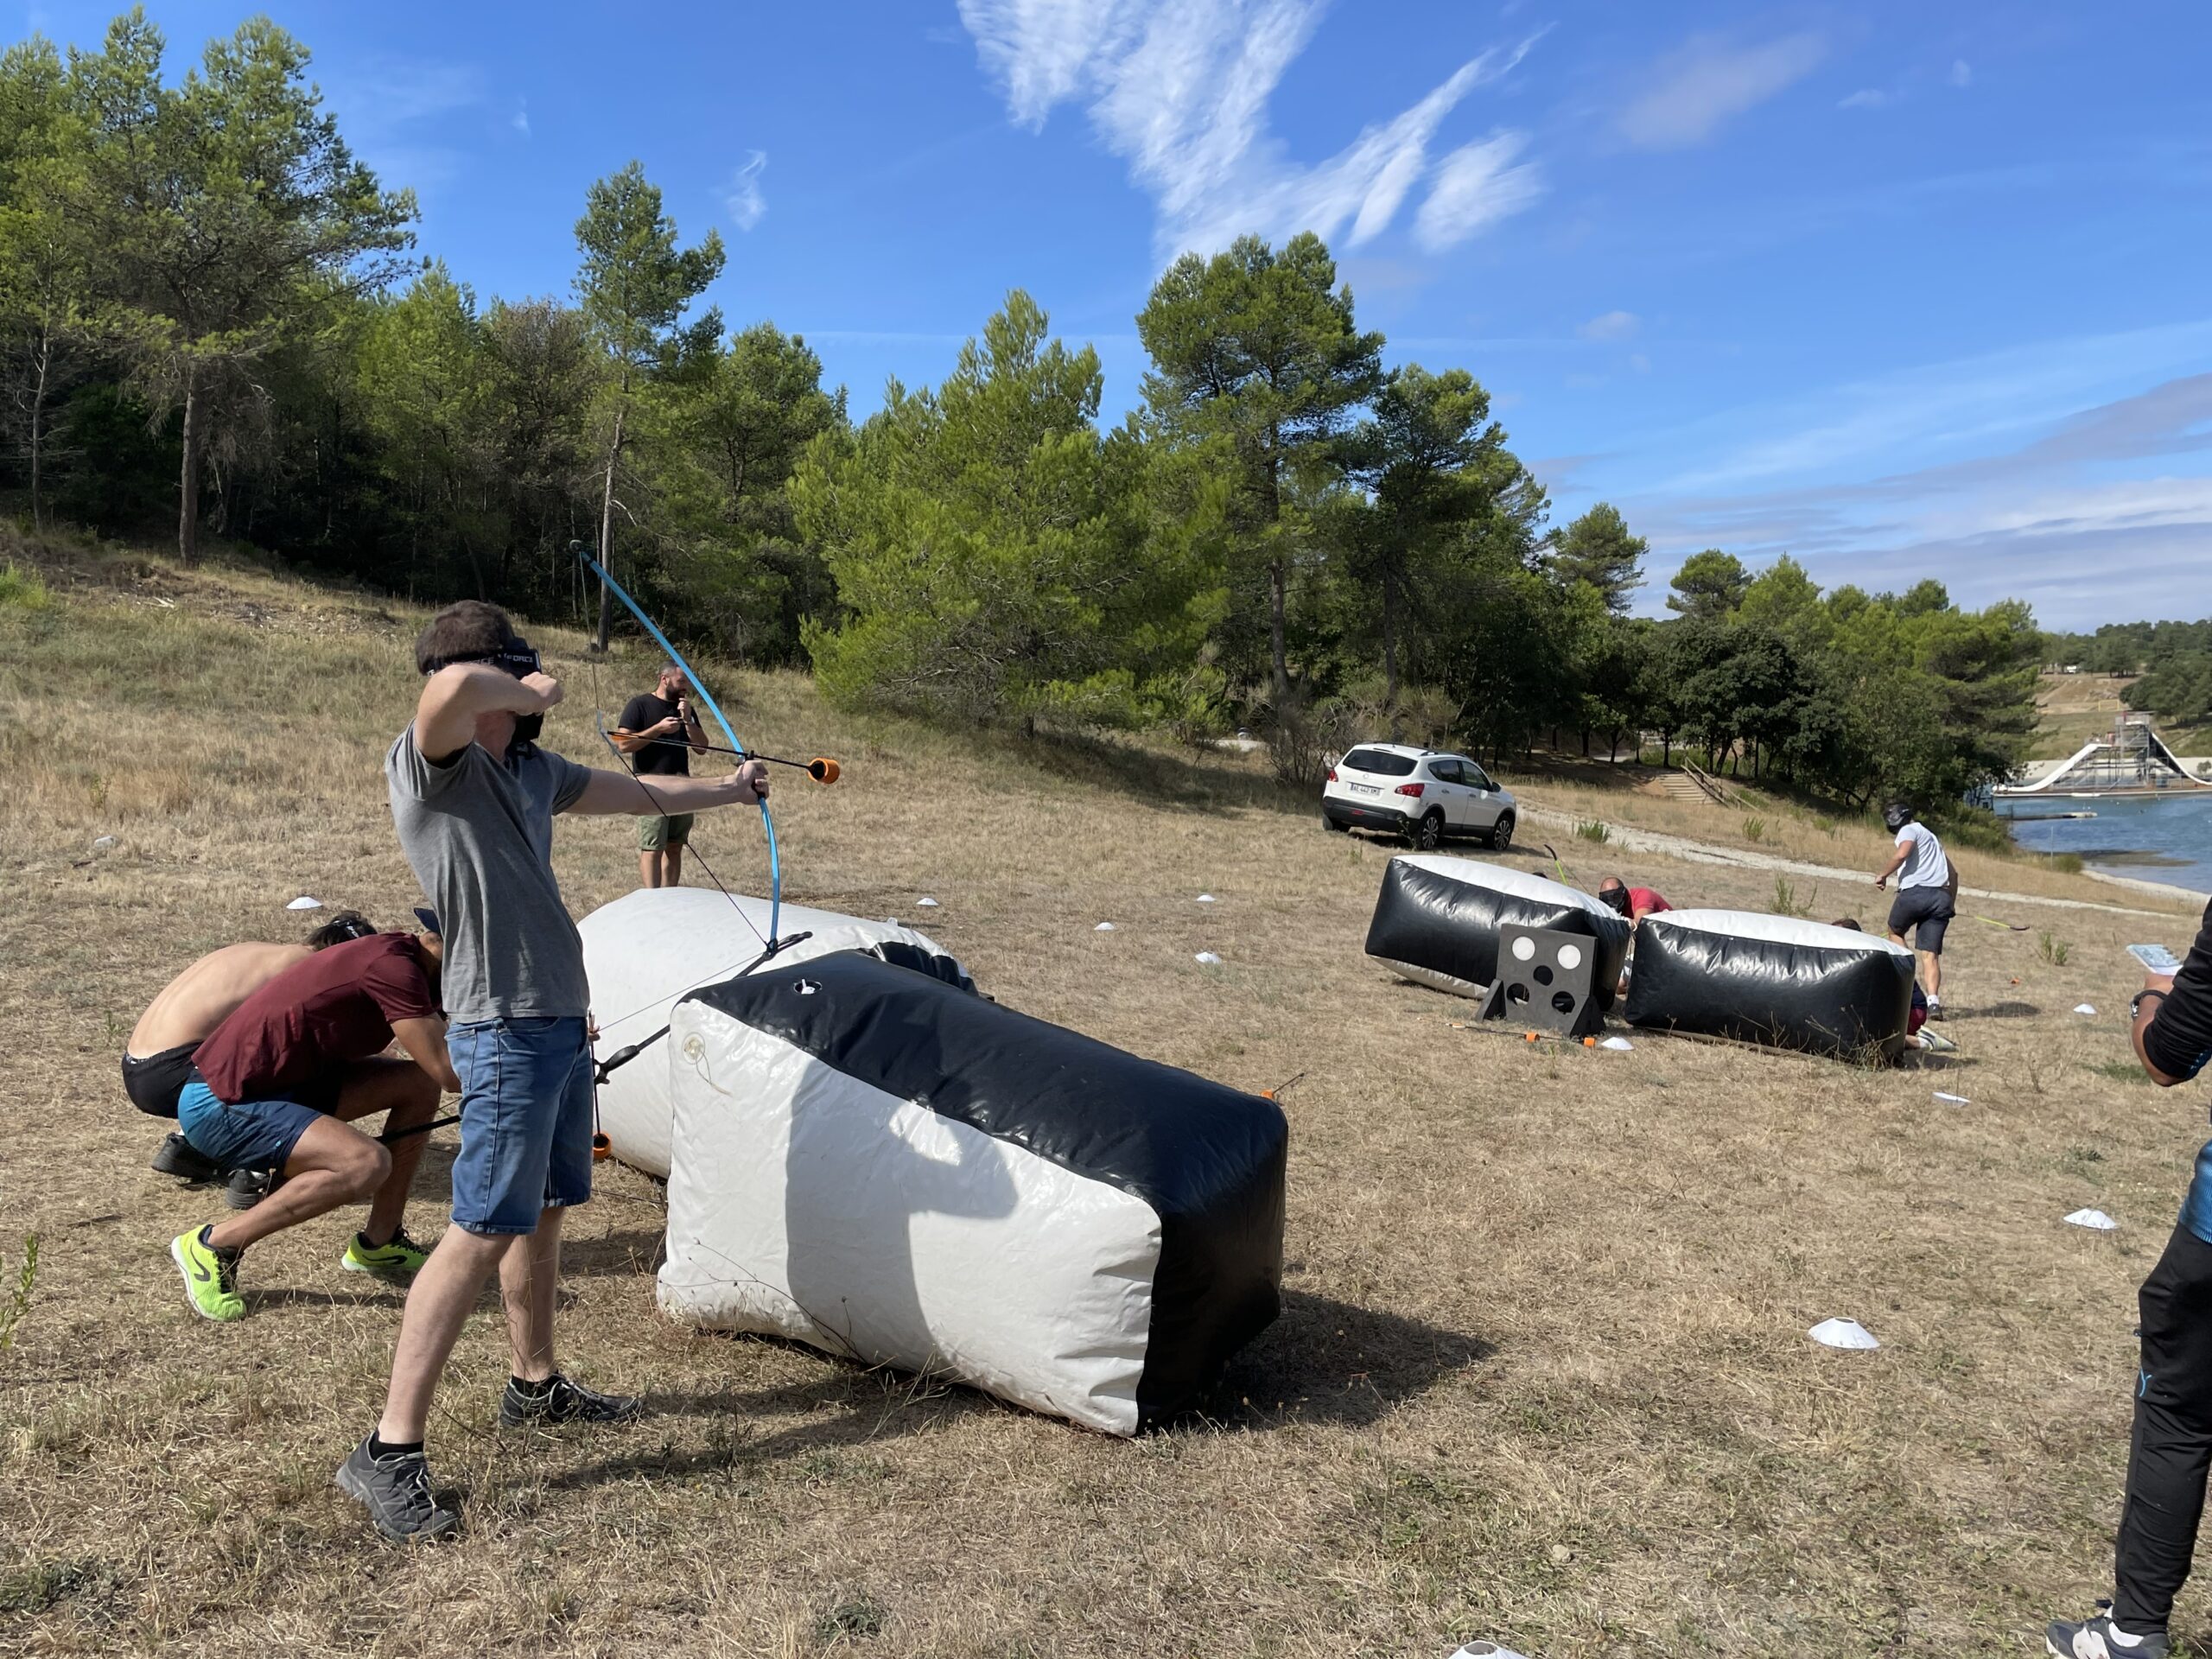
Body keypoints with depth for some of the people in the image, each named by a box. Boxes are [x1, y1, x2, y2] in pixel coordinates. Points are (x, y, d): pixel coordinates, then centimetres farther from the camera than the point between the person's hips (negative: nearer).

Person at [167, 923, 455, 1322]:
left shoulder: (398, 954, 7)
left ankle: (377, 1244, 13)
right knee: (367, 1163, -28)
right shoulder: (393, 965, -23)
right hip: (219, 1105, -10)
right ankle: (212, 1246, -8)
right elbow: (446, 1069, -25)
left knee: (418, 1085, 2)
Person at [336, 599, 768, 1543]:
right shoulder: (426, 763, -13)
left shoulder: (530, 769, 13)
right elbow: (451, 687, -37)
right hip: (506, 1031, -9)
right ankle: (387, 1454, 0)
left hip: (563, 1024, 9)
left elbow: (631, 794, 29)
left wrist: (724, 792, 39)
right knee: (483, 1232, -8)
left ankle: (536, 1387, 36)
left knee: (546, 1212, 19)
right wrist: (531, 694, -17)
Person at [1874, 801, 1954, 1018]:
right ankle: (1933, 1001, -16)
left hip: (1915, 891, -6)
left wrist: (1882, 875, -6)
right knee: (1931, 955, 0)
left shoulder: (1909, 830, 6)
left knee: (1896, 931, 21)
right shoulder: (1931, 837, 31)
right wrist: (1950, 903, 33)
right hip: (1941, 896, 6)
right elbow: (1952, 873, 32)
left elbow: (1902, 854, -17)